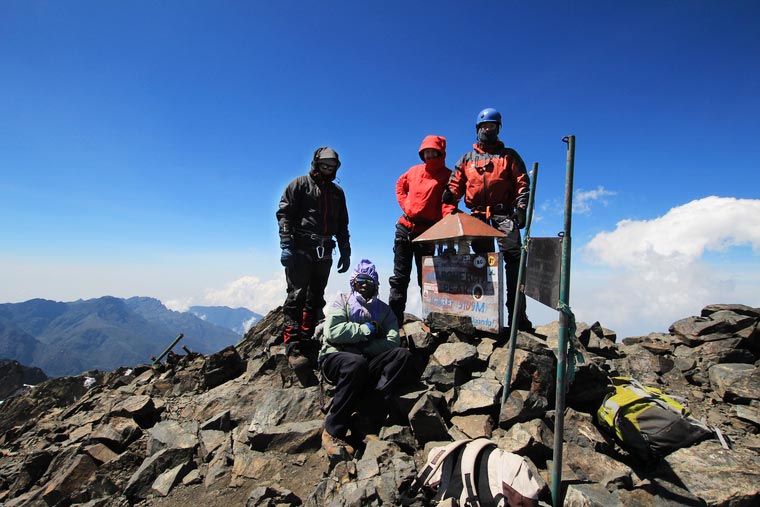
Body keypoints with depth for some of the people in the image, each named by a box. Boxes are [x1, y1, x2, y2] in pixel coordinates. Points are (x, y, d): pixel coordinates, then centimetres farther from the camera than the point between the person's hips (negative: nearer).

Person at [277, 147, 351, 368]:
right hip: (300, 248, -5)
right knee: (297, 295, -10)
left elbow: (342, 224, 22)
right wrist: (286, 244, -15)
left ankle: (307, 338, 17)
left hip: (324, 252, 6)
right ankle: (292, 346, -9)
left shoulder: (337, 192, 21)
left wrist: (345, 252, 15)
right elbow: (284, 214, -4)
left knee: (316, 297, 8)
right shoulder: (300, 184, 5)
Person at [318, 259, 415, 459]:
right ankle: (332, 432, -28)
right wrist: (366, 329, -6)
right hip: (335, 358, -3)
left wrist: (362, 349, -13)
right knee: (356, 363, -38)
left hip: (368, 363, 3)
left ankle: (376, 411, -30)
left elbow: (392, 341, -1)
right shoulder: (342, 301, 8)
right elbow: (333, 332, -11)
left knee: (403, 354, -22)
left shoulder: (383, 309, 16)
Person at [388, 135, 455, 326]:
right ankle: (395, 315, 16)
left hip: (427, 231, -5)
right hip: (404, 228, 5)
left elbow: (448, 203, -13)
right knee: (399, 275, 8)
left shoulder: (446, 176, -3)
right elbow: (400, 185, 27)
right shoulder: (415, 171, 11)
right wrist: (404, 204, 11)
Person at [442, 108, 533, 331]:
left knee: (513, 256, -15)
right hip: (478, 215, 2)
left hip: (504, 212, -2)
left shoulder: (509, 155, 17)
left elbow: (522, 183, 7)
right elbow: (457, 183, 16)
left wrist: (521, 208, -7)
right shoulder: (467, 158, 23)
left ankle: (517, 314, -15)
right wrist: (450, 193, -6)